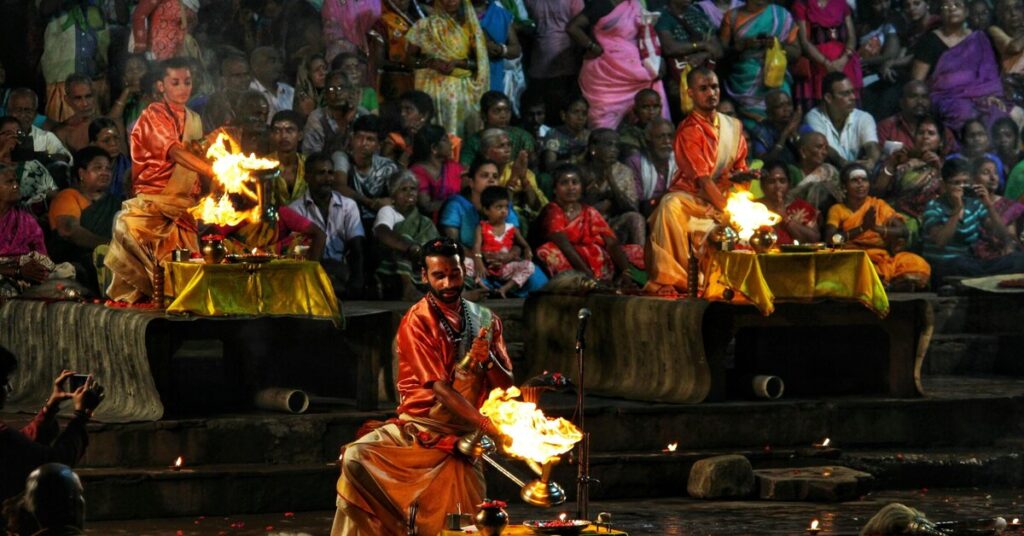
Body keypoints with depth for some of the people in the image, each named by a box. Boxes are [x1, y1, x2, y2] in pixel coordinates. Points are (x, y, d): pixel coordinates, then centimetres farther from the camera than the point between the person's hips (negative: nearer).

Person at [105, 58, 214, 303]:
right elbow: (176, 153, -20)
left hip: (184, 206, 5)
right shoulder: (154, 115, -4)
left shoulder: (194, 120, 16)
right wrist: (213, 171, -33)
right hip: (153, 199, -5)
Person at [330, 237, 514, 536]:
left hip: (462, 436, 3)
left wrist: (487, 358, -15)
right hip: (420, 428, -3)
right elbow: (440, 387, -15)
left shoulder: (486, 321, 9)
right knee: (356, 458, -27)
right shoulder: (417, 322, -7)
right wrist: (486, 425, -25)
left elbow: (506, 386, 7)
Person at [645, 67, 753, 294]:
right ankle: (668, 278, -38)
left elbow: (740, 170, 12)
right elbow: (703, 180, -20)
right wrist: (728, 211, -28)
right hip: (691, 196, -6)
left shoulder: (734, 126, 8)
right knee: (670, 207, -38)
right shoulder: (689, 131, -12)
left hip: (722, 197, 6)